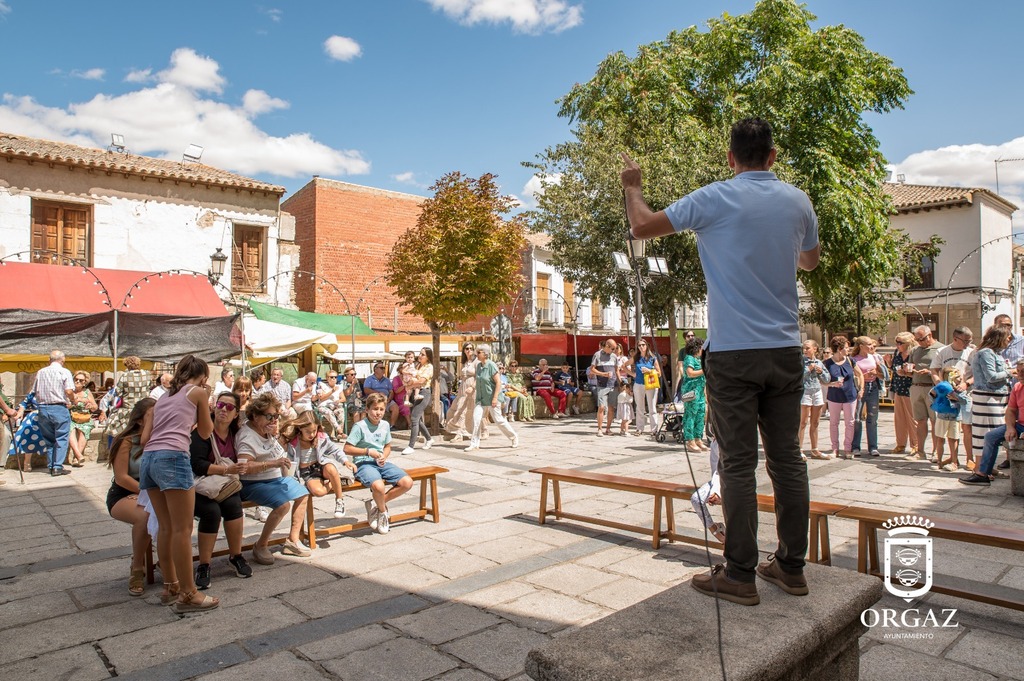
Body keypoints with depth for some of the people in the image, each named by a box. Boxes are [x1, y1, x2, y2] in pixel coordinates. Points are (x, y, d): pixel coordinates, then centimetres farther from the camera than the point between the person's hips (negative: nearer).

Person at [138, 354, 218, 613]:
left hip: (148, 458, 7)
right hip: (173, 457, -7)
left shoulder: (164, 396, 26)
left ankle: (170, 585, 25)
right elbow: (206, 431, 17)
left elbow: (144, 439, 18)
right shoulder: (198, 392, 10)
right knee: (183, 529, -5)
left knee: (166, 527, 16)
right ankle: (188, 594, -3)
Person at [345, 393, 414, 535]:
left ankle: (375, 504, 2)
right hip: (363, 464, -6)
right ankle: (382, 512, -1)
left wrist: (384, 456, -2)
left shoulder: (385, 425, 9)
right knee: (379, 486, -36)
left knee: (407, 482, -14)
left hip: (381, 463, 6)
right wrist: (368, 451, -16)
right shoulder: (360, 426, -9)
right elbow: (347, 449, -10)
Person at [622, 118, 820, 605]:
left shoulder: (716, 199, -8)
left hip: (733, 352, -5)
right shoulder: (797, 201, 8)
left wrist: (632, 187, 14)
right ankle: (791, 566, 21)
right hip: (785, 350, 5)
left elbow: (641, 227, -4)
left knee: (738, 465, 0)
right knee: (787, 457, 11)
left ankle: (739, 575, 8)